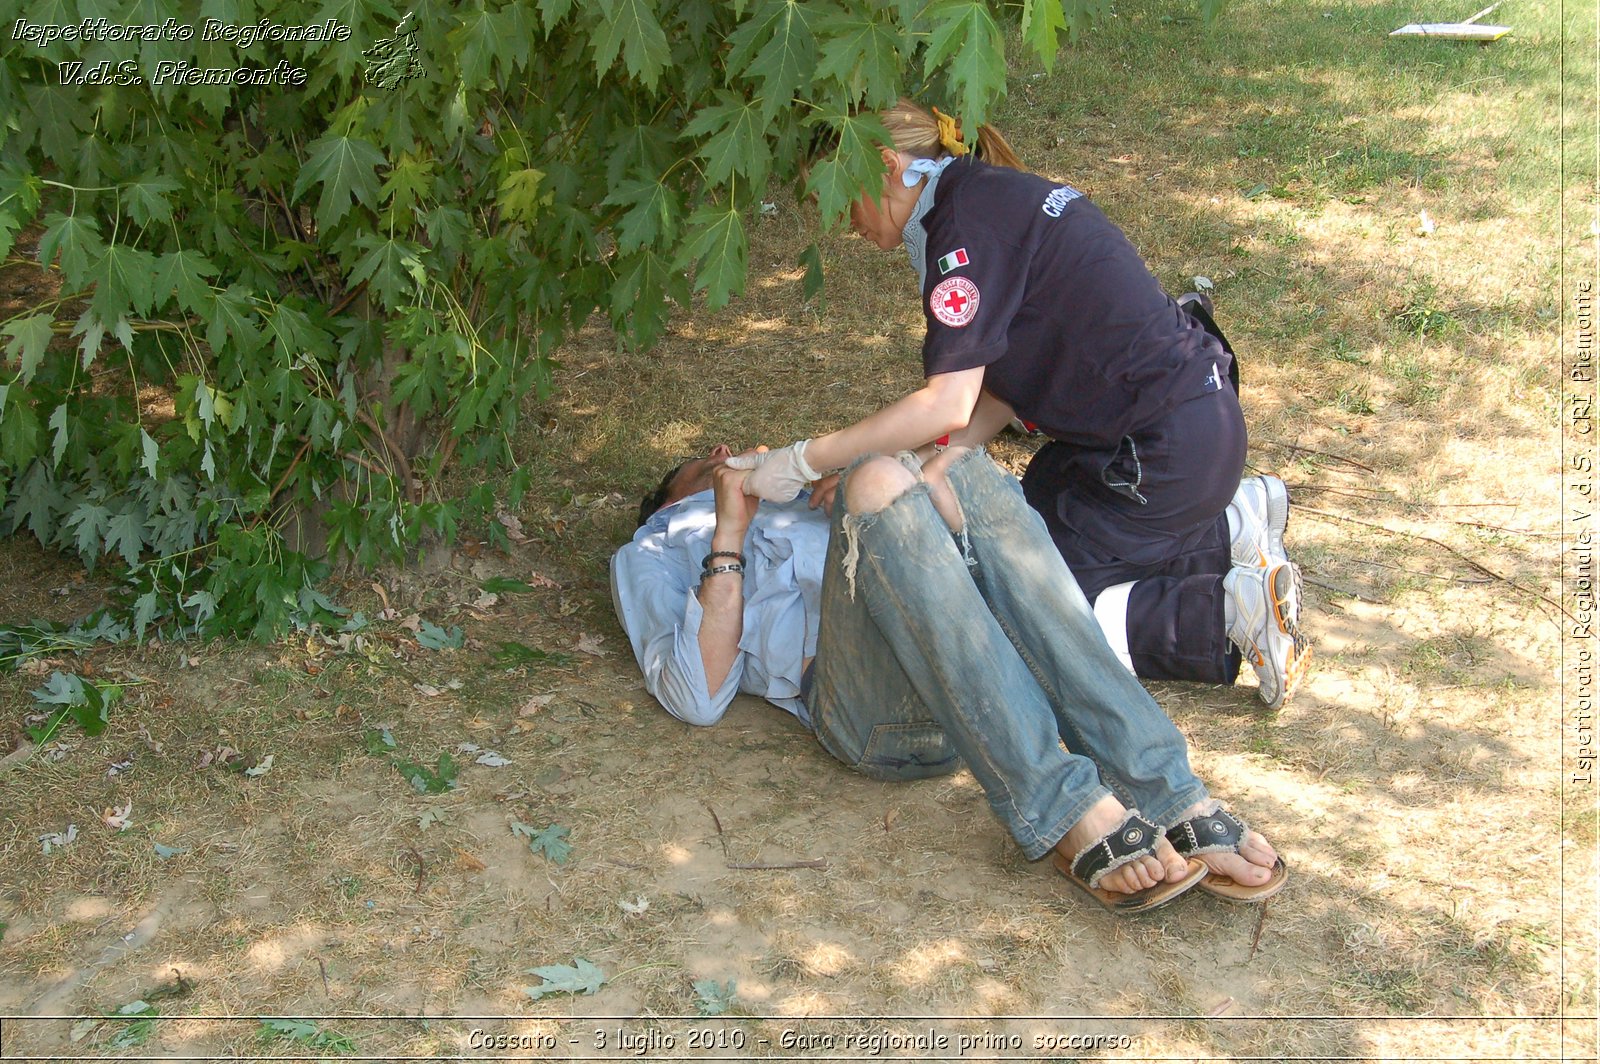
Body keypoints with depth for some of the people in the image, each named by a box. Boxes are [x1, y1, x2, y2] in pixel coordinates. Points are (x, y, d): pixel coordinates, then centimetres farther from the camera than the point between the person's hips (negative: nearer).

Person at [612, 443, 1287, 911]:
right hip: (865, 707, -4)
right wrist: (729, 536, 5)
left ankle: (1166, 797, -34)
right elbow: (697, 698, 9)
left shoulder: (791, 505, 44)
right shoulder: (649, 554, 31)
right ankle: (1061, 810, -36)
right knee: (878, 480, -26)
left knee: (958, 473, -22)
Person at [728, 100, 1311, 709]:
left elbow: (948, 405, -22)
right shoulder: (989, 196, 14)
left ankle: (1230, 612, -7)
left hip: (1167, 452, -10)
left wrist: (804, 462, -16)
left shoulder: (967, 220, -16)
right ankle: (1232, 524, 17)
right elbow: (998, 395, 11)